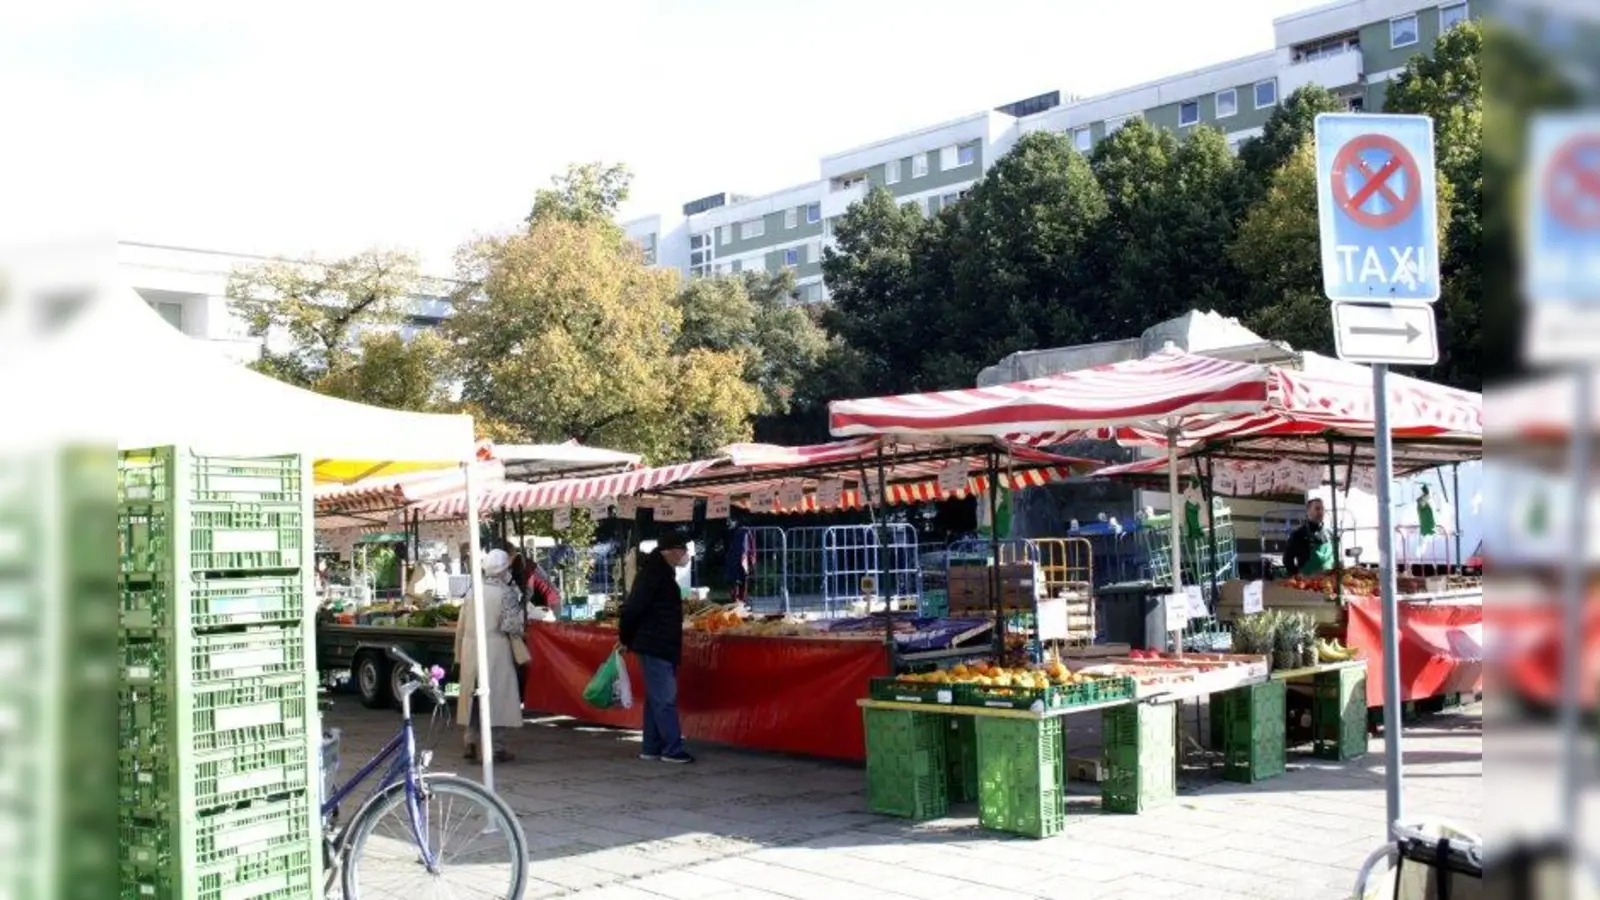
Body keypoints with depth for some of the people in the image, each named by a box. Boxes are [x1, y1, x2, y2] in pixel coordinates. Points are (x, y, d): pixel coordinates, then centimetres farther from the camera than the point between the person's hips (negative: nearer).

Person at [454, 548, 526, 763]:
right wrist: (522, 612, 3)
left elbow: (461, 625, 12)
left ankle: (471, 744, 17)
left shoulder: (473, 592, 10)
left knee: (474, 697, 13)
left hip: (471, 651, 6)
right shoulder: (506, 593, -8)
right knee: (495, 697, -1)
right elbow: (509, 625, -15)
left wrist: (460, 653, 19)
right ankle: (493, 748, -2)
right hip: (495, 652, -6)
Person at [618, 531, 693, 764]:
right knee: (665, 698, -7)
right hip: (655, 646, -10)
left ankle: (651, 747, 18)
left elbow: (633, 606, 19)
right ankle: (672, 749, -5)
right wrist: (626, 637, -10)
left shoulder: (661, 571, 15)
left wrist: (626, 637, 18)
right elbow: (633, 607, -21)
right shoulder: (655, 572, -16)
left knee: (656, 698, 12)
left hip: (662, 646, 10)